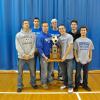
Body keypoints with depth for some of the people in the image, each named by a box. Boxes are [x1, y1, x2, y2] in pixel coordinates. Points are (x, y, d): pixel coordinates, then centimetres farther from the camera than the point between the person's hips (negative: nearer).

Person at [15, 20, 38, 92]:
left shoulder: (33, 34, 4)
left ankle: (33, 83, 28)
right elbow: (18, 47, -6)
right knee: (20, 72, 5)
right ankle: (20, 86, 16)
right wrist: (24, 55, -14)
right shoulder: (18, 35, 1)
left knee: (32, 71, 10)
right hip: (21, 57, -1)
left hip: (31, 57, 1)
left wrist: (29, 54, -12)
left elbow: (34, 46, -1)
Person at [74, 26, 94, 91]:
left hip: (86, 60, 2)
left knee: (85, 73, 11)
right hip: (79, 60, -2)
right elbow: (75, 50, -1)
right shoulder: (77, 40, -3)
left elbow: (90, 50, 9)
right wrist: (76, 58, -8)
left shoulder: (89, 41, 4)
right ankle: (76, 86, 15)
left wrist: (90, 58, 2)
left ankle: (85, 85, 25)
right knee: (78, 74, 3)